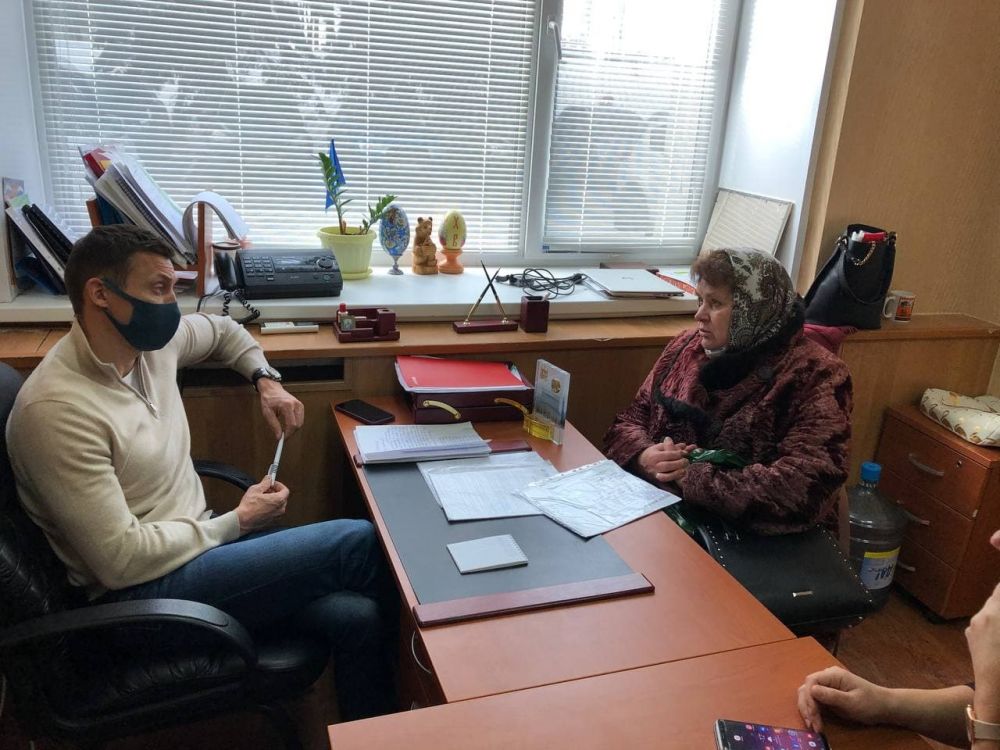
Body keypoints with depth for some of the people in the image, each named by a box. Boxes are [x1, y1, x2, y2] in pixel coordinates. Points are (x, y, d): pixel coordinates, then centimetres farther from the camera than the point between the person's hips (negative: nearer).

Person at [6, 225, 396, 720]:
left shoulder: (152, 342, 2)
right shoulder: (56, 408, -22)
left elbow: (221, 331, 27)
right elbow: (122, 560, -22)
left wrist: (266, 380, 10)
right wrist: (238, 522, -13)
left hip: (197, 539, 8)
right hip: (143, 590, -8)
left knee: (355, 617, -14)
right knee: (361, 545, -14)